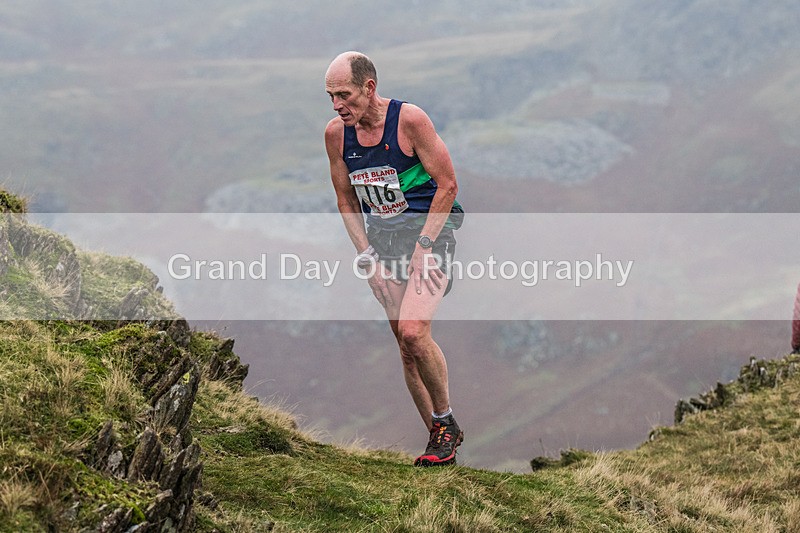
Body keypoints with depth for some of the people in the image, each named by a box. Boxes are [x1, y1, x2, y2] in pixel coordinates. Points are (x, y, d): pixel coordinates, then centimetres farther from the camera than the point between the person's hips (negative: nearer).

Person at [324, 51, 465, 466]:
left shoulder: (410, 120, -16)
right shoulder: (336, 133, 1)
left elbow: (447, 185, -11)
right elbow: (346, 201, 12)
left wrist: (424, 245, -15)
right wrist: (366, 254, 1)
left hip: (429, 224, -6)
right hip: (381, 232, 6)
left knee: (413, 331, -22)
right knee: (405, 346, 5)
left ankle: (445, 421, -4)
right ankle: (438, 434, 16)